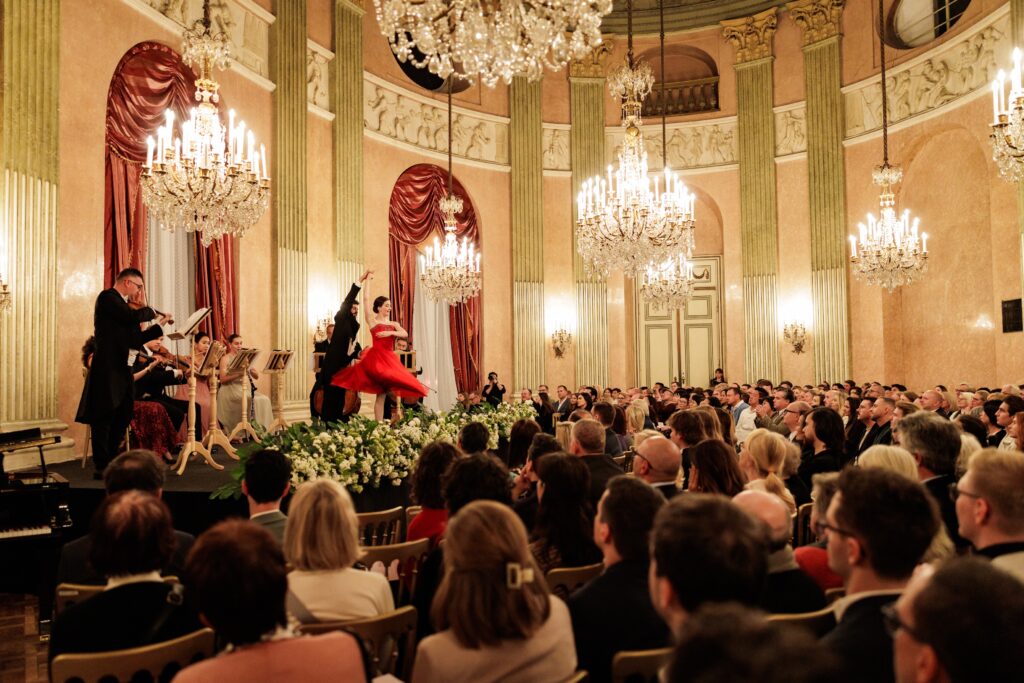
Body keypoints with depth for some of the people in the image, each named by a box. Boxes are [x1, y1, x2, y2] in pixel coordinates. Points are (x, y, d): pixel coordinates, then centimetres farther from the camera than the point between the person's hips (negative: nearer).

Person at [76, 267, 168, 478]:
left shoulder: (123, 304, 19)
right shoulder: (107, 297, -6)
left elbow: (135, 338, 18)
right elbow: (132, 316, -22)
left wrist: (158, 326, 18)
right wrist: (150, 311, -3)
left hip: (123, 368, 9)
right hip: (107, 368, -9)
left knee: (123, 416, 14)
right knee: (104, 417, -4)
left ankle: (112, 461, 25)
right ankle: (101, 467, 2)